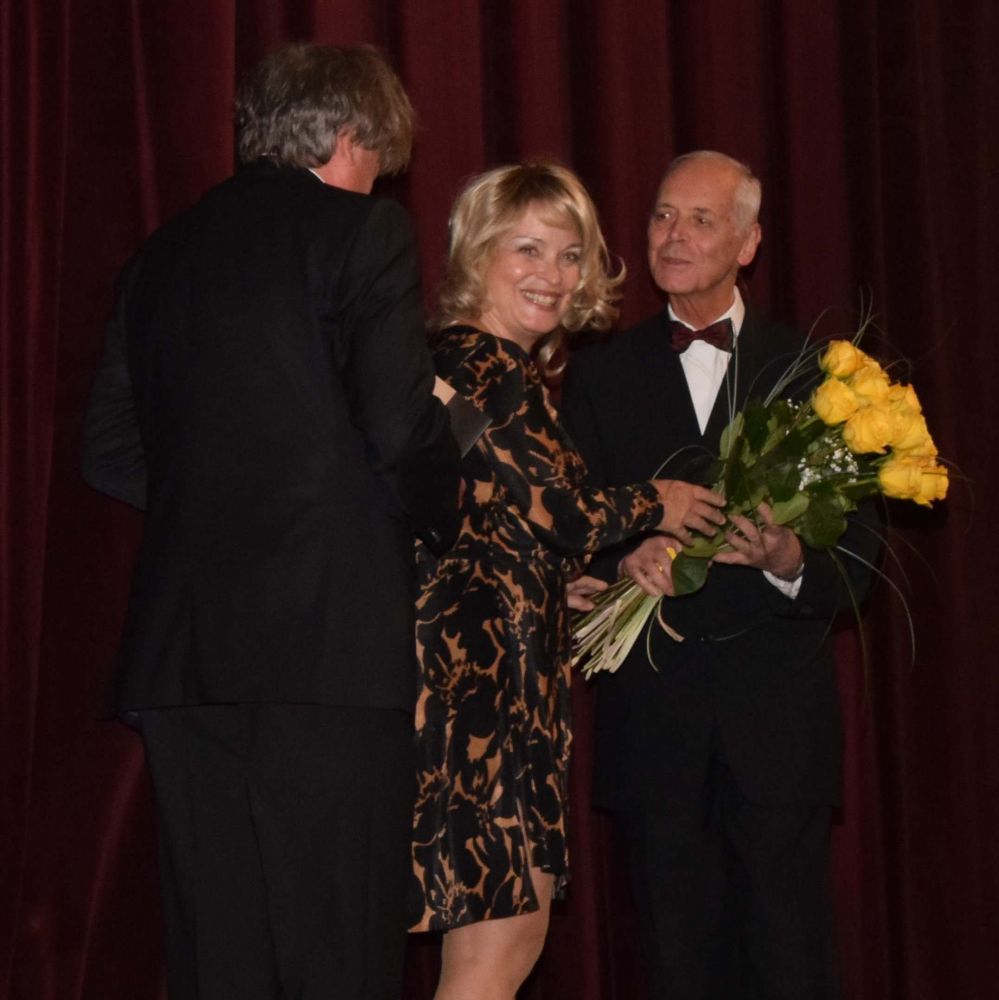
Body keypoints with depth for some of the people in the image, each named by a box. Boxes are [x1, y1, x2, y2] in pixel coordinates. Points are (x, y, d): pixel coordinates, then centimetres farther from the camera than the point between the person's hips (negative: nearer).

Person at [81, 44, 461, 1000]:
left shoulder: (163, 252, 17)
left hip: (178, 647, 6)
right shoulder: (362, 228, -1)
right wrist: (440, 516, 10)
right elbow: (402, 427, -10)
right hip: (328, 636, -6)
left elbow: (109, 453, 16)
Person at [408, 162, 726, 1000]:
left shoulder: (508, 369, 18)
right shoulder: (479, 365, -12)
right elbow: (559, 514, -15)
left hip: (506, 672, 10)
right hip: (477, 671, -10)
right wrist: (654, 505, 1)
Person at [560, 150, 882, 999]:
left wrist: (791, 562, -20)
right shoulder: (600, 374, 11)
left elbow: (858, 549, 1)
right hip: (653, 721, 1)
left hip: (777, 714, -1)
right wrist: (625, 561, -17)